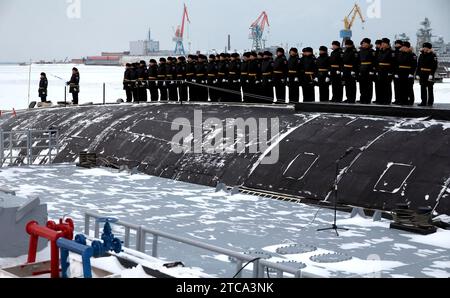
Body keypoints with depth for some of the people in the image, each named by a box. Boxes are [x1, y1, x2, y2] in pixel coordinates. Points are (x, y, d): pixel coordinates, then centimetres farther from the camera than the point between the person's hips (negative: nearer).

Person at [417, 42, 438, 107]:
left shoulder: (433, 55, -7)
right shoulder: (421, 55, 12)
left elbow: (435, 66, -12)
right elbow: (419, 65, 14)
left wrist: (431, 74, -20)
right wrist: (418, 74, 7)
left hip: (429, 74, -6)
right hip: (422, 74, 6)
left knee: (430, 89, 0)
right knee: (423, 88, 4)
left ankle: (430, 102, 5)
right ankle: (424, 102, 9)